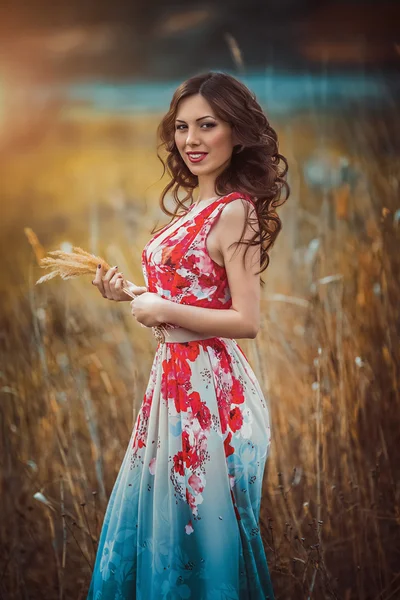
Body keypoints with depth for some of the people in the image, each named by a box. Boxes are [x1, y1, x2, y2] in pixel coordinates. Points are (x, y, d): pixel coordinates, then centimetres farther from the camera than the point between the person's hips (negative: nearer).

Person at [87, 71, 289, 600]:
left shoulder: (234, 211, -15)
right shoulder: (192, 207, 11)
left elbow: (246, 321, -20)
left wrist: (163, 311, -15)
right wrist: (128, 293, 5)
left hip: (208, 385, -9)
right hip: (173, 375, 9)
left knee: (195, 527, 4)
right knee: (156, 517, 18)